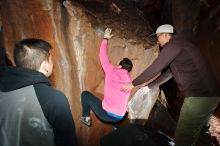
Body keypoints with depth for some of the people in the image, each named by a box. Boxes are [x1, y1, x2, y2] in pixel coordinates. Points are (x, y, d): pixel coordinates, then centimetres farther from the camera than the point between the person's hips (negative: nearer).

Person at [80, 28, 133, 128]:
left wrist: (105, 38, 15)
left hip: (105, 113, -5)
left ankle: (87, 118, 16)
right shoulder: (130, 81, 4)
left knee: (85, 94, 12)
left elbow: (102, 56, 4)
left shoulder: (111, 71, -6)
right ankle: (117, 127, 32)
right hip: (119, 118, 5)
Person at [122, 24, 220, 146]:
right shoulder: (180, 46, 23)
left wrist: (133, 84, 1)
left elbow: (154, 69, -11)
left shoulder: (174, 44, -9)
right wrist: (149, 86, 30)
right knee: (198, 133, 24)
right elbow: (168, 73, 26)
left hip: (199, 97, -10)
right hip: (208, 95, 10)